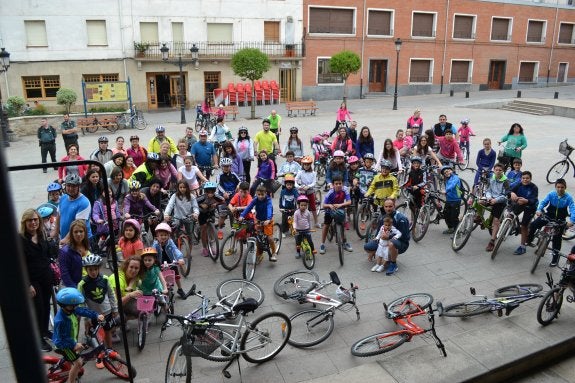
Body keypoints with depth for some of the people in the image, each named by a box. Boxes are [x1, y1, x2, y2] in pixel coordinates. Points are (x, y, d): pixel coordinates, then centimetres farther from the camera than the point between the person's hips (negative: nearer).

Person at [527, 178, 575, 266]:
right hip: (549, 215, 2)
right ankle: (528, 241, 11)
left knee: (557, 238, -1)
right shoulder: (551, 194, -11)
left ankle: (555, 257, 12)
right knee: (533, 225, -12)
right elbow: (543, 202, -16)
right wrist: (539, 210, -37)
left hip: (560, 219, -2)